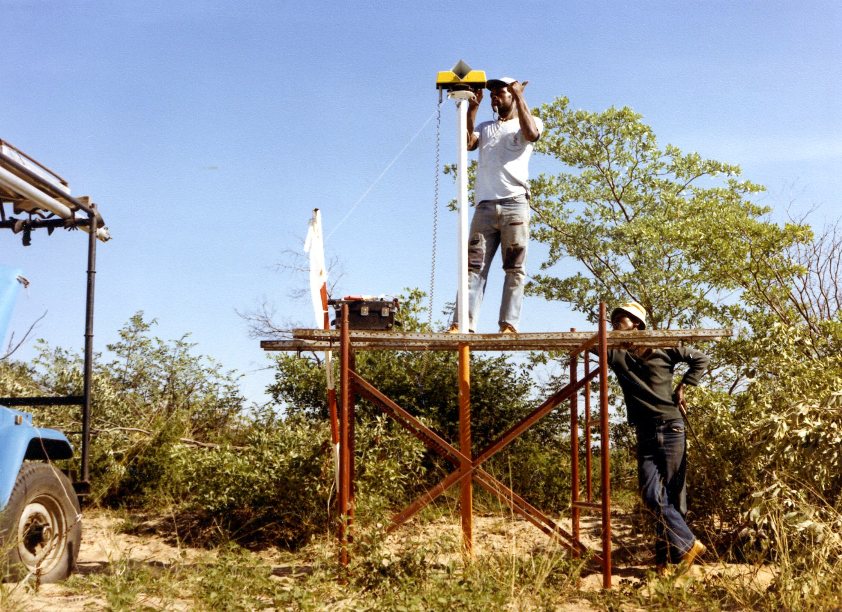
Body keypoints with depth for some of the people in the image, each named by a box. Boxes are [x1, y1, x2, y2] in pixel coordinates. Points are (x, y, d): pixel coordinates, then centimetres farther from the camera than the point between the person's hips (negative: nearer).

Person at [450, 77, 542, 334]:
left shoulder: (528, 122, 14)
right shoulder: (485, 128, 26)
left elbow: (531, 134, -11)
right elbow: (467, 143, 6)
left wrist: (519, 98, -6)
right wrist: (471, 109, 3)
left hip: (514, 203, -3)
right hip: (485, 205, 4)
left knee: (515, 267, -7)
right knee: (474, 265, -7)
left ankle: (509, 324, -11)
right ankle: (463, 323, -15)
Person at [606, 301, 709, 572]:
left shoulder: (663, 349, 5)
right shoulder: (617, 354, 12)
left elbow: (700, 359, 11)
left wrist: (682, 387, 1)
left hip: (671, 429, -3)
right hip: (645, 435, 3)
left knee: (673, 495, -1)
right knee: (652, 496, -9)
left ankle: (667, 556, 6)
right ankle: (688, 545, 2)